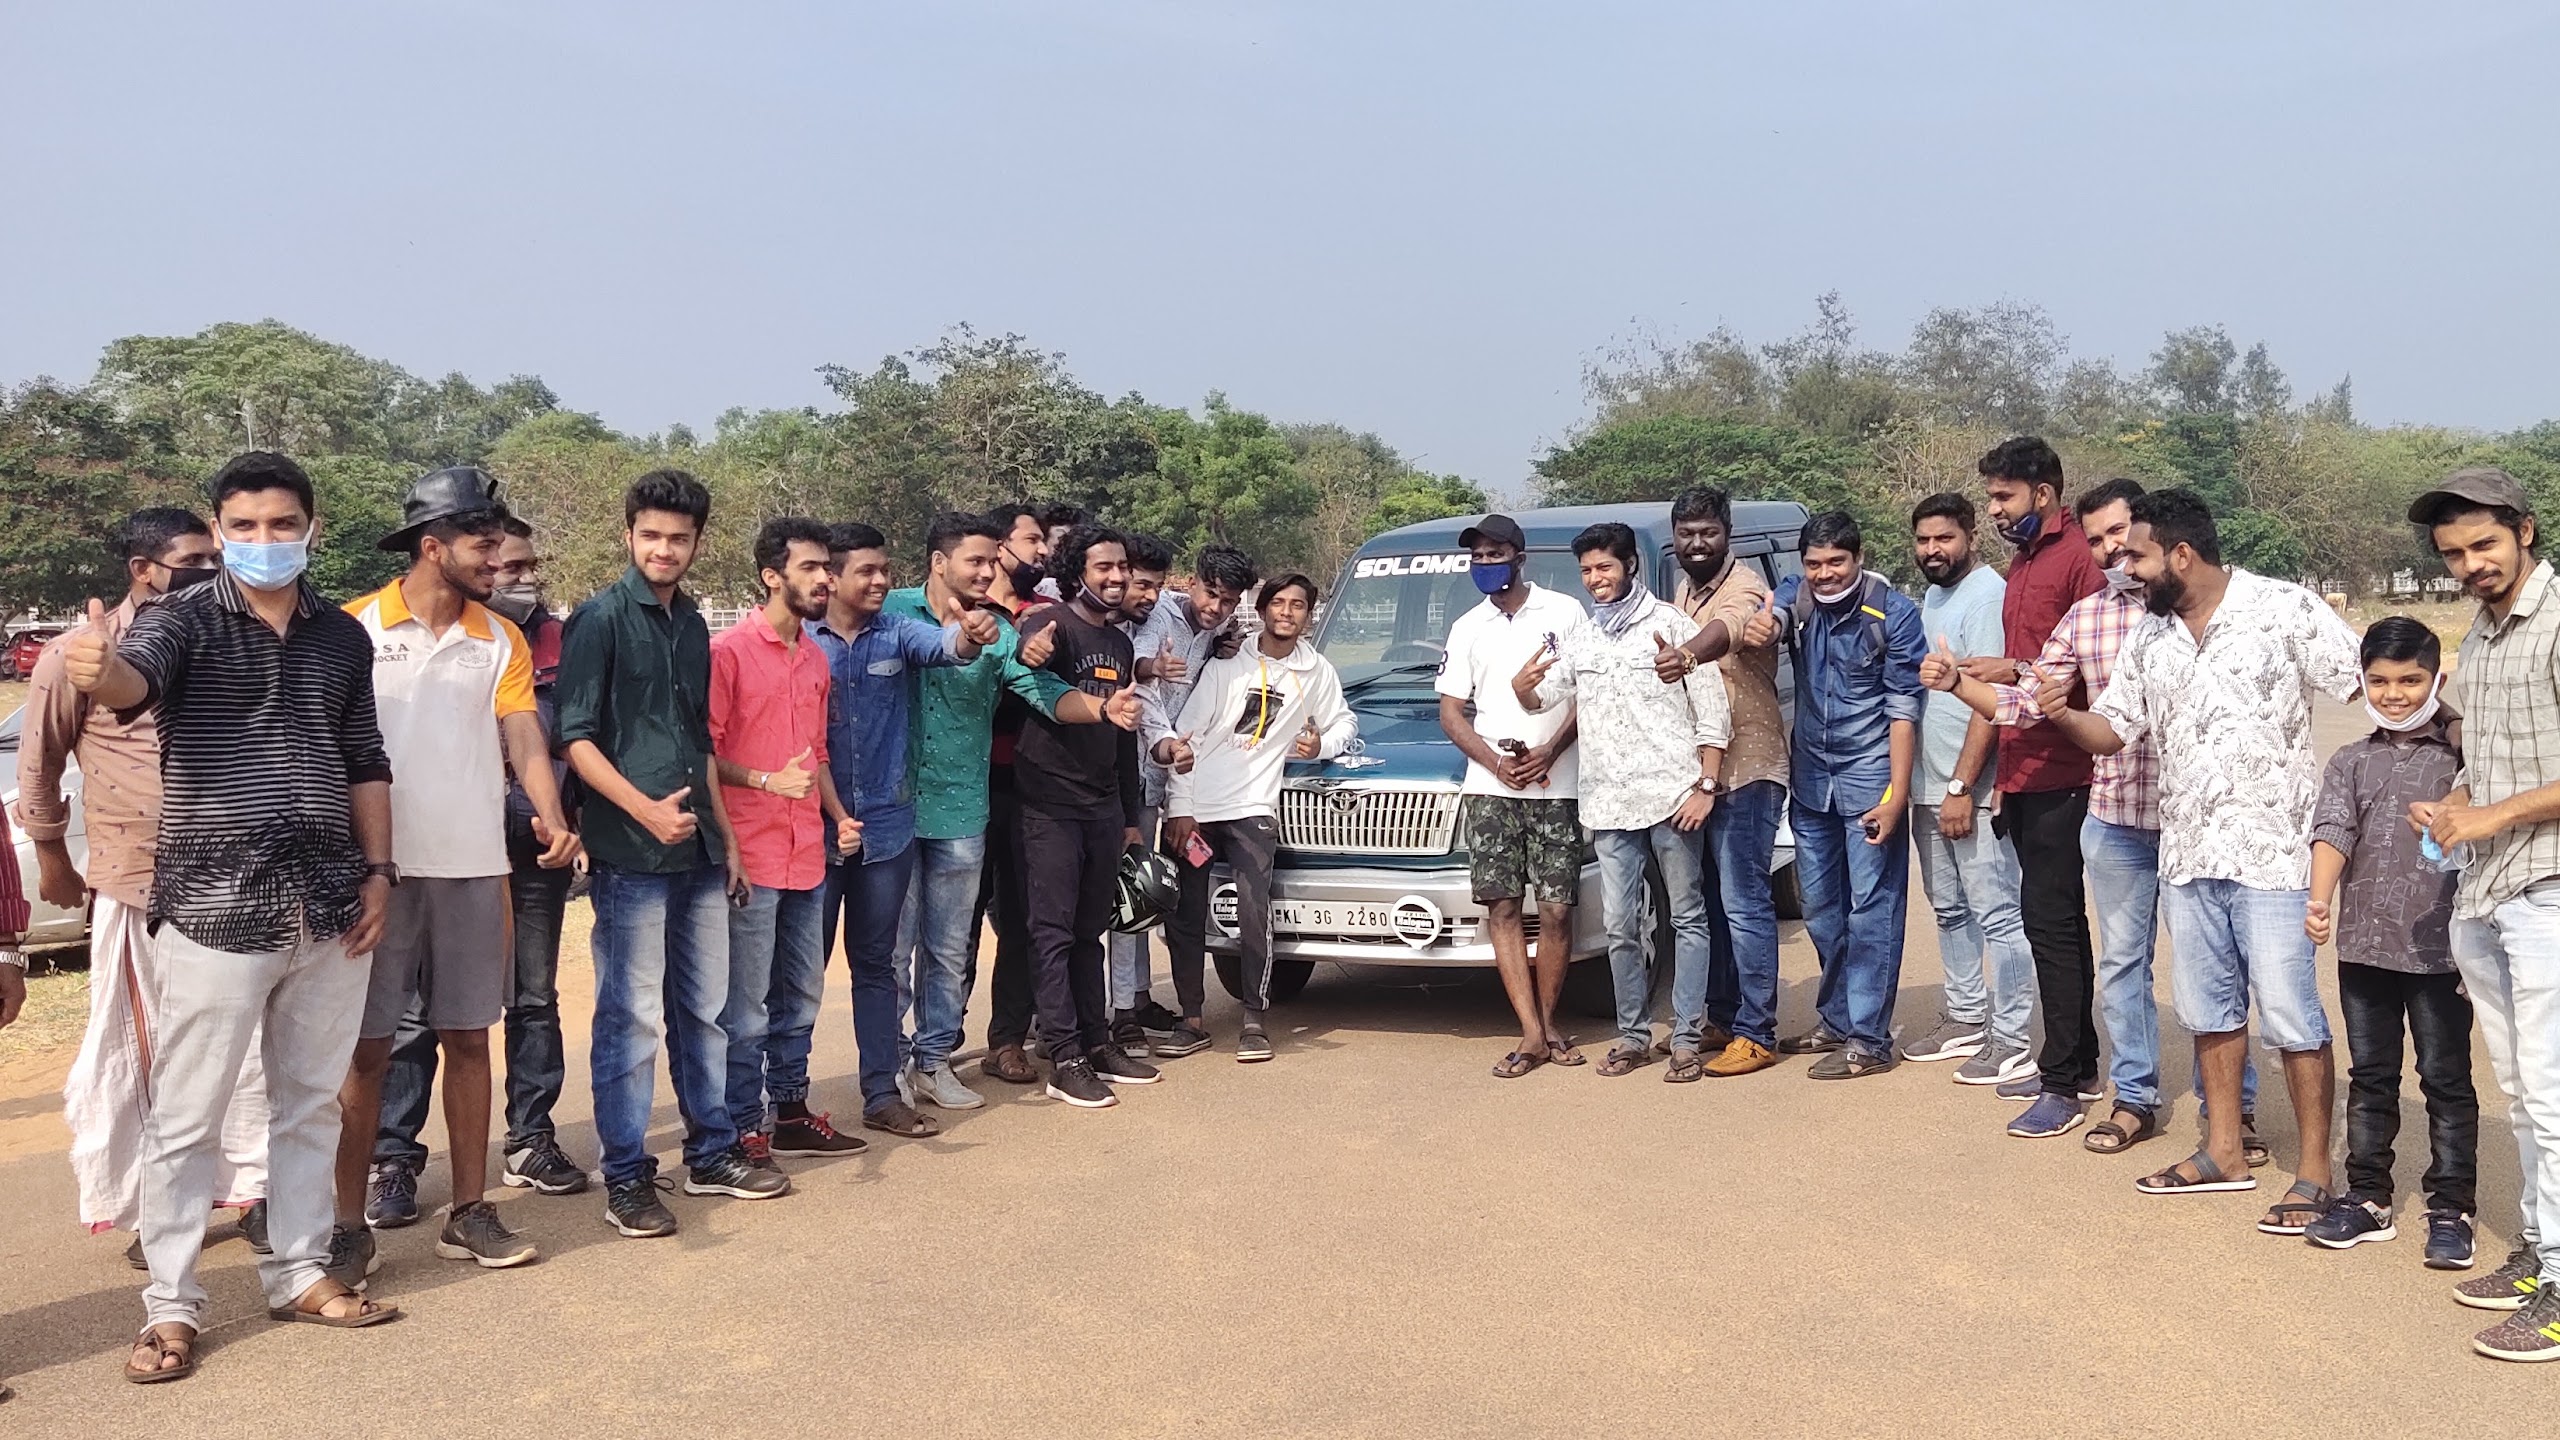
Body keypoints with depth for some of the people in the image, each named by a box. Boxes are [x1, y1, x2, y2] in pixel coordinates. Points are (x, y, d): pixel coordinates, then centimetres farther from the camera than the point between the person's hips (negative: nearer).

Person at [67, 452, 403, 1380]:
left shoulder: (343, 636, 9)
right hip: (215, 909, -4)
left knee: (310, 1103, 14)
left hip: (327, 906, 4)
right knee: (186, 1118, 4)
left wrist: (378, 871, 6)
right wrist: (97, 672, -51)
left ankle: (299, 1273, 28)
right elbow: (135, 679, -28)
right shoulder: (183, 620, -5)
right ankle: (171, 1306, 17)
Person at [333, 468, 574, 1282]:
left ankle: (470, 1212, 19)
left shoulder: (502, 641, 8)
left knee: (468, 1039, 9)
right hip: (380, 868, -3)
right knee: (367, 1050, 3)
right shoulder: (355, 628, -1)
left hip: (474, 869, 3)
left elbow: (524, 739, -2)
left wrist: (551, 818, -21)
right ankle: (350, 1226, 13)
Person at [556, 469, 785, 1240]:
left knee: (704, 1009, 13)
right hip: (629, 853, -6)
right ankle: (626, 1177, 10)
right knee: (630, 1017, -1)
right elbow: (575, 737, -11)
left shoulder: (692, 623, 13)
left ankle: (712, 1151, 25)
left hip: (699, 851, 7)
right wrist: (645, 810, -21)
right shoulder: (601, 618, -6)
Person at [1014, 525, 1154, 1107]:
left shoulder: (1120, 644, 17)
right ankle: (1064, 1059, -3)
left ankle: (1097, 1043, 19)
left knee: (1091, 931, 13)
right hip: (1051, 803, -7)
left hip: (1103, 806, 7)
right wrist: (1101, 707, -44)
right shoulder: (1051, 624, -6)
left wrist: (1130, 815, 23)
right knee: (1055, 932, -5)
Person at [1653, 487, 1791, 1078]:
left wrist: (1688, 654, -58)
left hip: (1745, 769, -9)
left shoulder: (1743, 586, -14)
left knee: (1744, 903, -6)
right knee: (1712, 901, 15)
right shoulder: (1682, 592, 15)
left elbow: (1729, 627, -37)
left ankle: (1756, 1034, 1)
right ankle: (1721, 1018, 25)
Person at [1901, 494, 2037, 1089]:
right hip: (1930, 788, 9)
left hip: (1973, 792, -9)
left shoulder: (1987, 595, -13)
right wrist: (1933, 786, 15)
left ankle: (2011, 1043, 1)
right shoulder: (1931, 598, 15)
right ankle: (1966, 1020, 29)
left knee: (1997, 915, -4)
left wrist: (1962, 786, -22)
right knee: (1950, 911, 17)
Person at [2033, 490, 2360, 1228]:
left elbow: (2373, 688, -8)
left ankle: (2314, 1174, 11)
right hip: (2186, 856, 6)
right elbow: (2112, 729, 13)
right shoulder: (2150, 638, 9)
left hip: (2273, 854, -6)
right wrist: (2060, 715, -8)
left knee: (2291, 1017, -1)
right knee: (2208, 1009, 16)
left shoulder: (2284, 610, -9)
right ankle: (2224, 1153, 29)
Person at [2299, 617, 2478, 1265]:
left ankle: (2451, 1209, 15)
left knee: (2446, 1078, 5)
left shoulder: (2460, 754, 0)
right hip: (2364, 944, 3)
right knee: (2370, 1077, 12)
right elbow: (2333, 831, -5)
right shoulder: (2352, 762, 8)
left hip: (2439, 948, -3)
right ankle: (2368, 1197, 22)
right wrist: (2320, 899, -20)